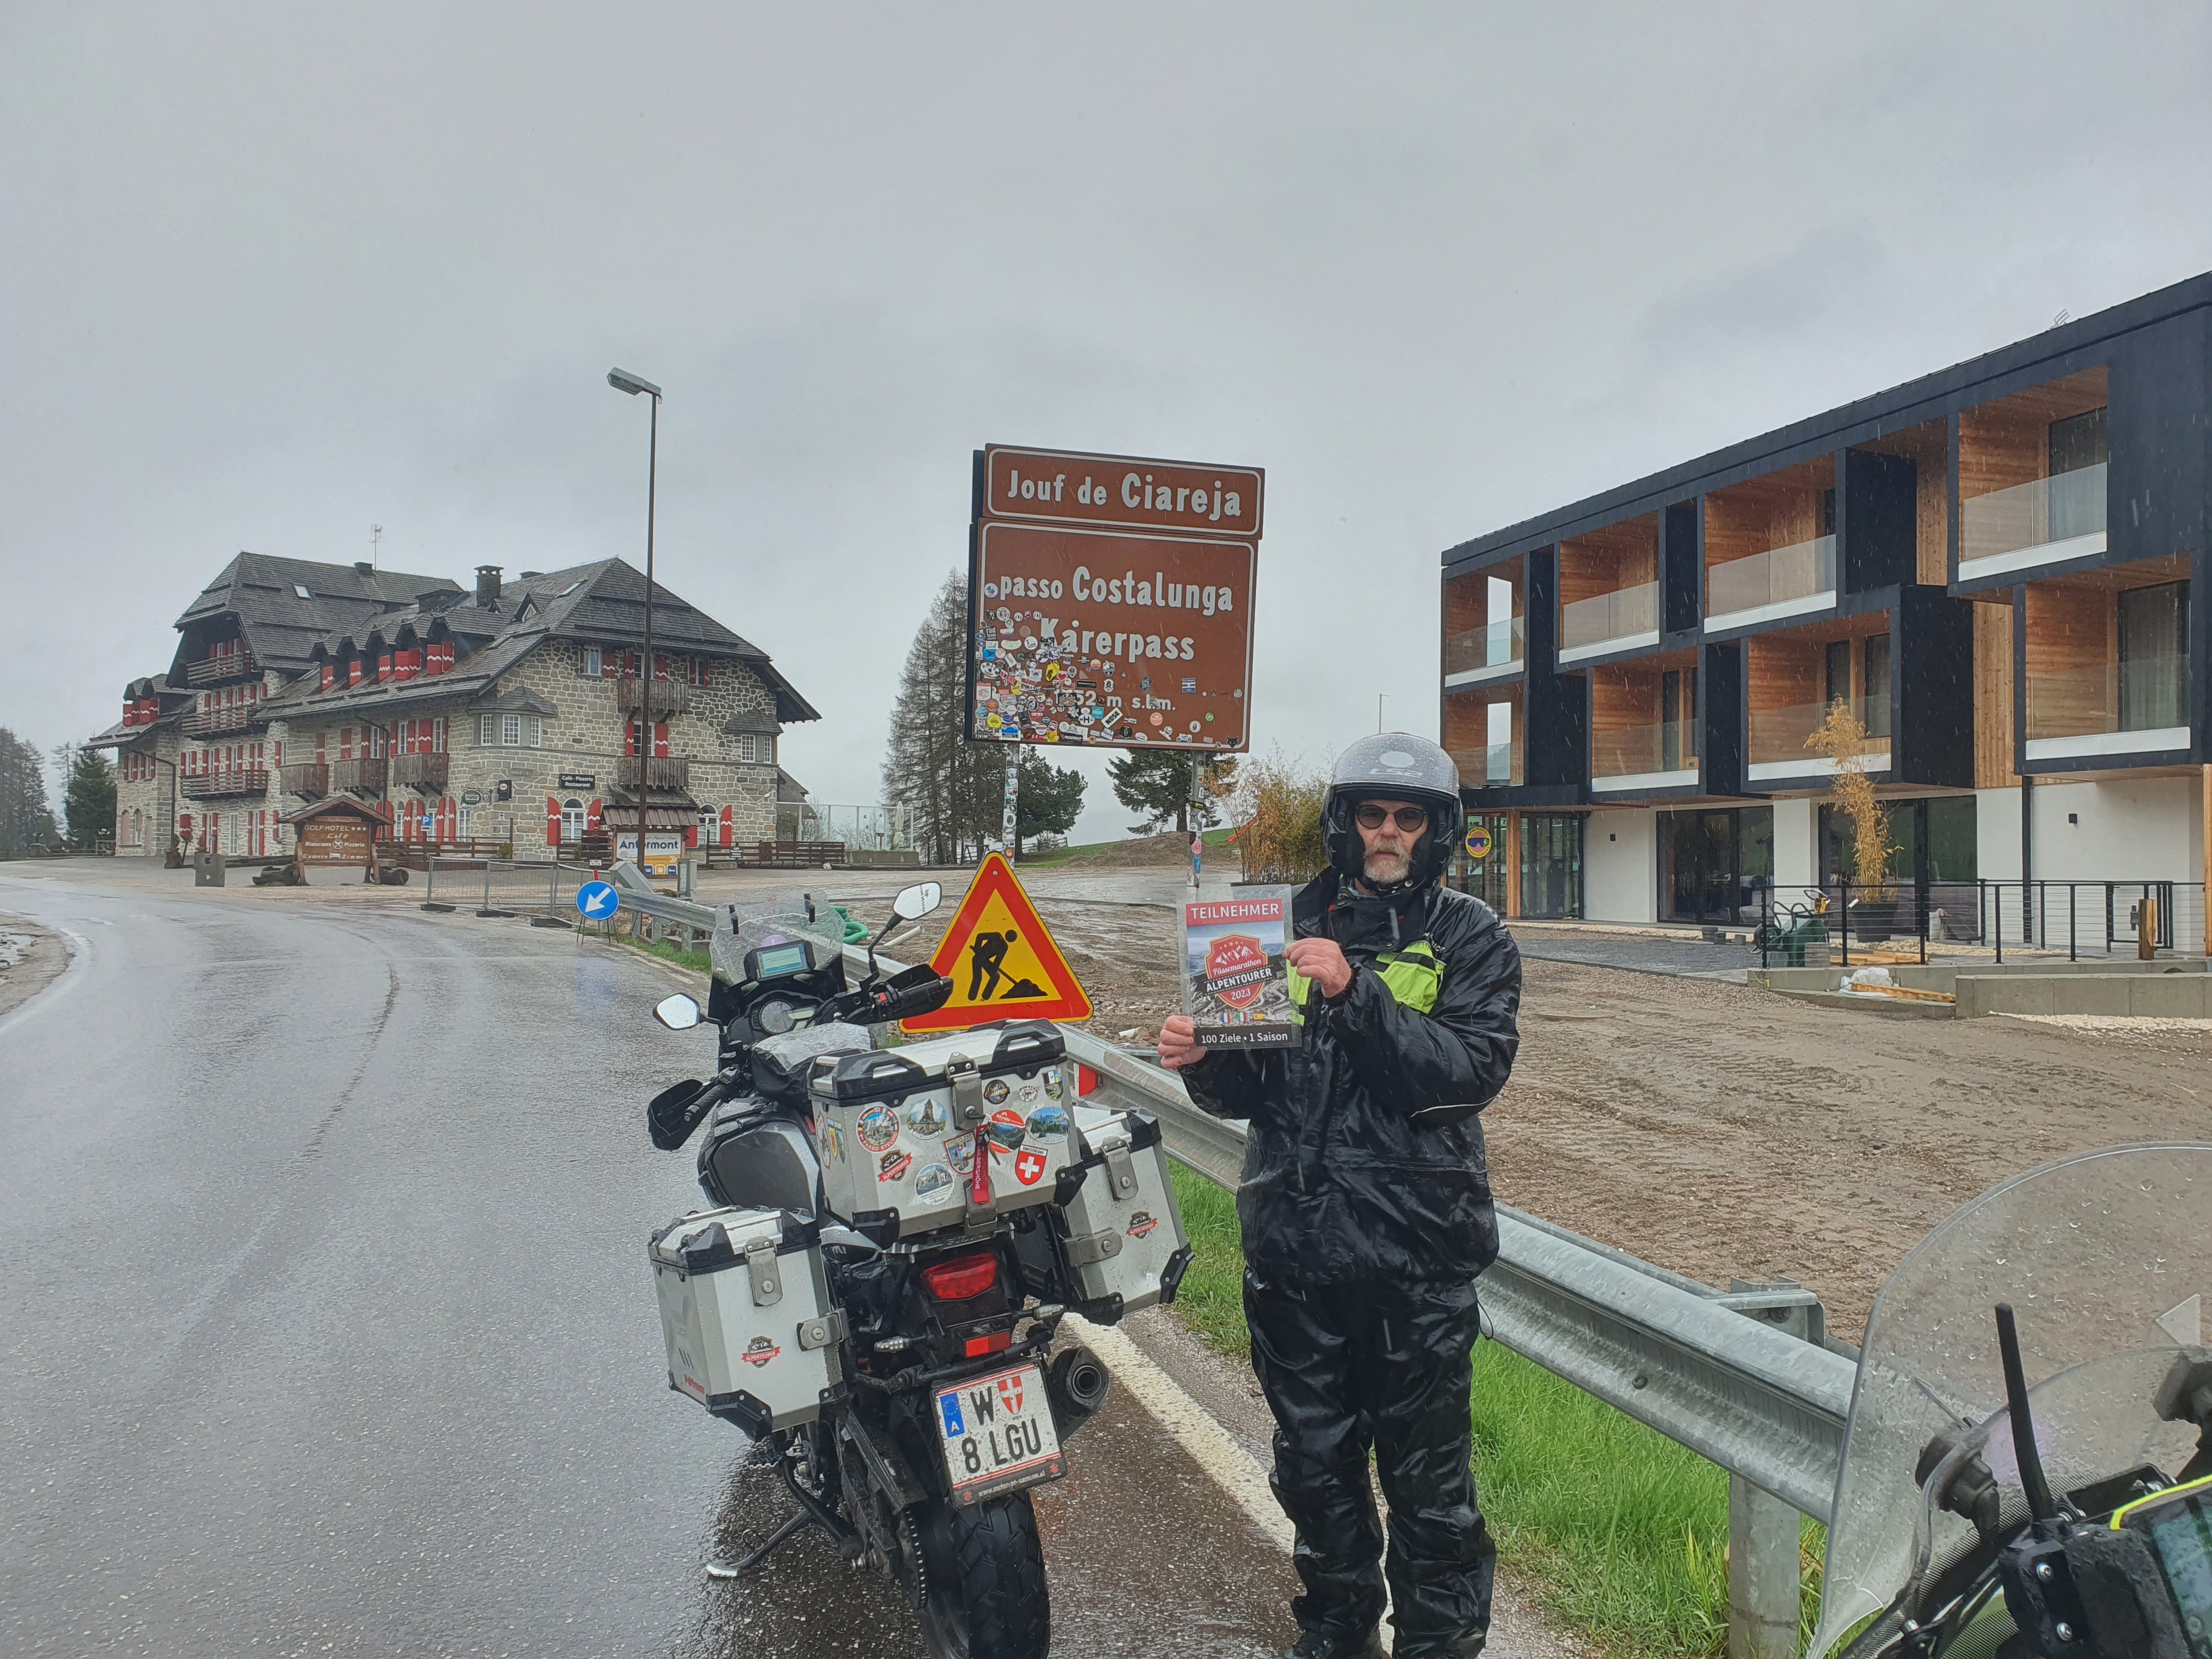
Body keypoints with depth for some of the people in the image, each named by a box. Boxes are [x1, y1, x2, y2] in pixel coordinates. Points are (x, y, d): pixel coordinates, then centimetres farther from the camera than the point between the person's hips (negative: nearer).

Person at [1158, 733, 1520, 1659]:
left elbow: (1474, 1067, -16)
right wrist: (1204, 1063, -12)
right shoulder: (1292, 923, 9)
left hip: (1416, 1245, -3)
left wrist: (1356, 992, -24)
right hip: (1295, 1239, 3)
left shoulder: (1469, 938, 1)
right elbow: (1253, 1089, 9)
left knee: (1426, 1474, 5)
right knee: (1314, 1460, 16)